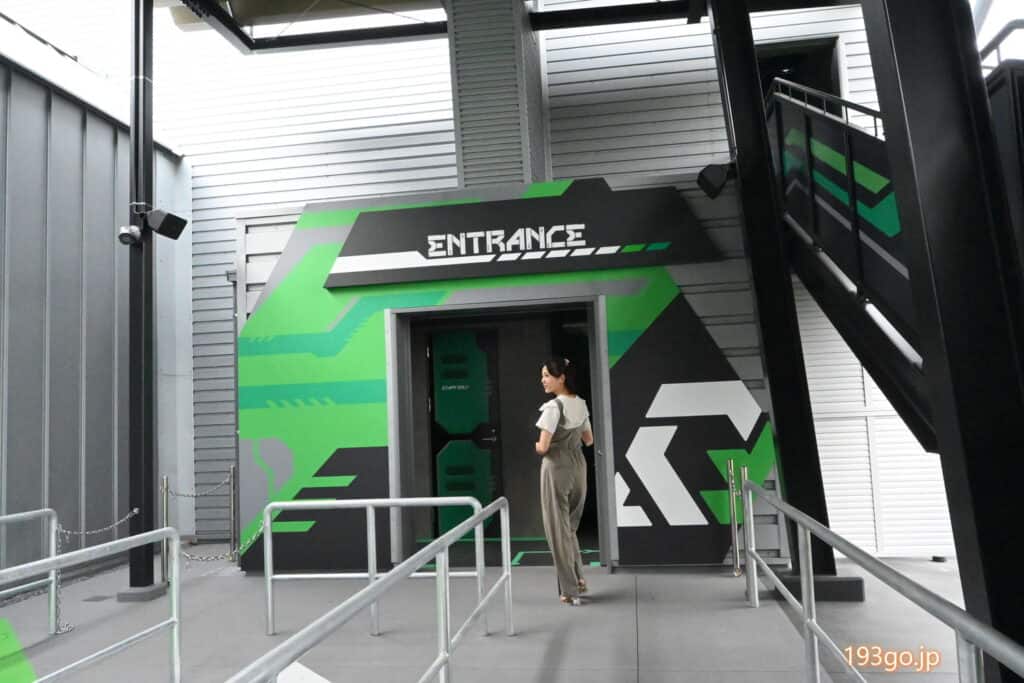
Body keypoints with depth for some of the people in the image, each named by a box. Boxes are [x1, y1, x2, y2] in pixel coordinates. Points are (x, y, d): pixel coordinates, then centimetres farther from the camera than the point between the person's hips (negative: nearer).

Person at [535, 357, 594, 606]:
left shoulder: (553, 407, -17)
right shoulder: (581, 404, 6)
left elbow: (543, 447, -19)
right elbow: (589, 440, 16)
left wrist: (535, 445, 2)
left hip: (557, 469, -7)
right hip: (578, 467, 8)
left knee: (558, 529, 4)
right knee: (570, 527, 21)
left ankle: (570, 591, 11)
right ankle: (578, 580, 26)